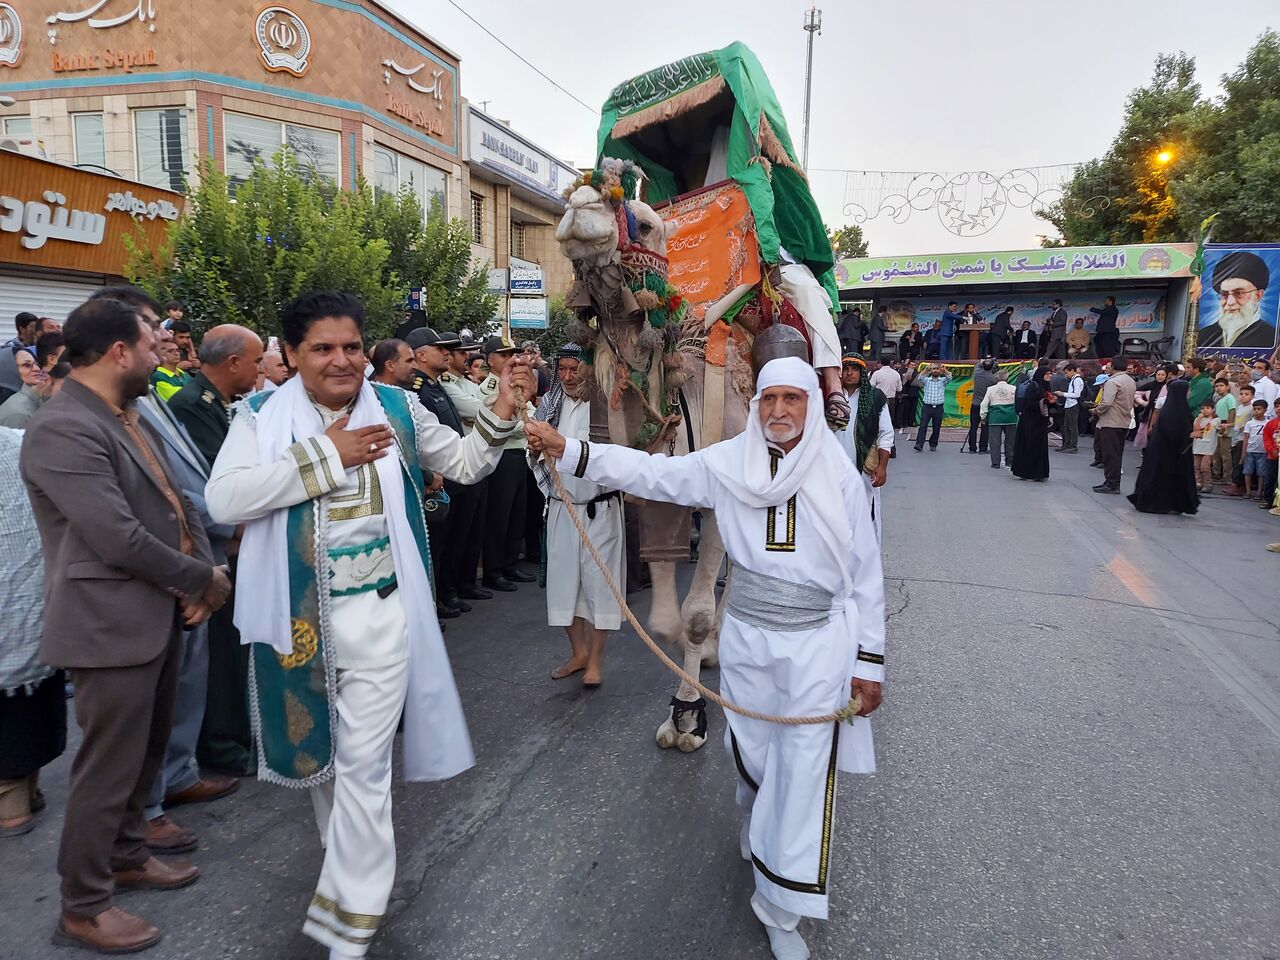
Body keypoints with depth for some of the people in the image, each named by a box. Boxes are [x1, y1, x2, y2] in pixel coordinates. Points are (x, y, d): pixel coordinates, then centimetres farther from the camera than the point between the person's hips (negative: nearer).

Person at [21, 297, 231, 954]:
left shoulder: (126, 417, 10)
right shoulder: (63, 429, -20)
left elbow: (176, 501, 11)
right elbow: (119, 539, -26)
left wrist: (205, 572, -4)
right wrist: (202, 580, -13)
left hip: (160, 613, 9)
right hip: (111, 624, -9)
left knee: (145, 753, 22)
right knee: (109, 767, 6)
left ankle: (126, 856, 42)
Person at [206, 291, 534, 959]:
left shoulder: (396, 409, 0)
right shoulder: (262, 416, -4)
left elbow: (464, 464, 7)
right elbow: (223, 500, -18)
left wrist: (500, 414, -11)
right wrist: (326, 455, -19)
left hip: (379, 612, -1)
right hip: (298, 616, 2)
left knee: (363, 762, 2)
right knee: (319, 750, 22)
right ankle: (353, 864, 49)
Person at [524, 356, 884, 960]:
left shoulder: (839, 477, -7)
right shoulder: (727, 463, -4)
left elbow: (865, 574, -4)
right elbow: (650, 473, -6)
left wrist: (869, 662, -2)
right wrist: (568, 452, -15)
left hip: (818, 642, -1)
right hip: (745, 636, 2)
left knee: (804, 769, 3)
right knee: (750, 750, 19)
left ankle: (781, 911, 22)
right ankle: (760, 818, 55)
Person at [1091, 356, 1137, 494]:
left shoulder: (1112, 382, -17)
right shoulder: (1131, 381, 12)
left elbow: (1107, 402, -26)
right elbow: (1130, 402, 19)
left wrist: (1097, 411, -8)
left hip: (1110, 423, -9)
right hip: (1124, 422, 9)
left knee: (1110, 454, -4)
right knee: (1117, 454, 14)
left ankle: (1112, 484, -2)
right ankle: (1113, 482, 19)